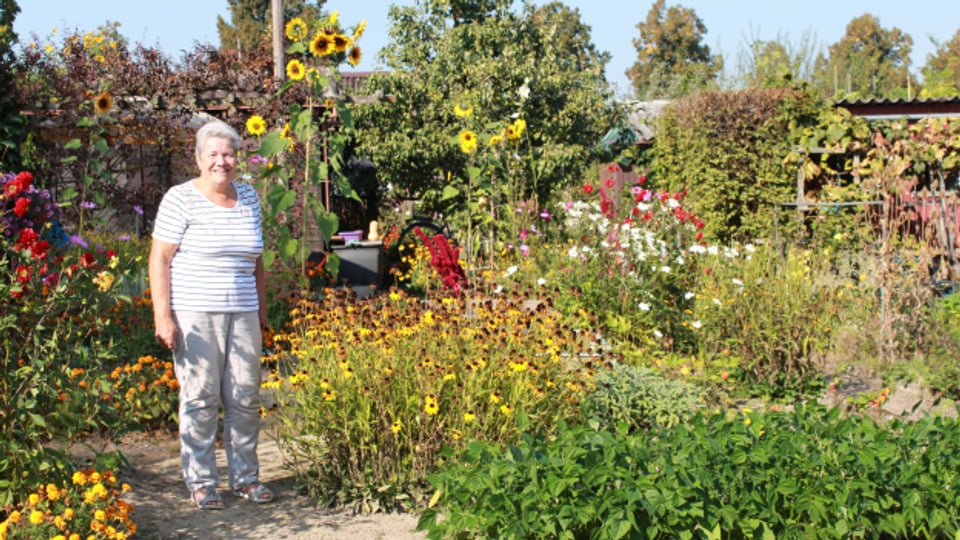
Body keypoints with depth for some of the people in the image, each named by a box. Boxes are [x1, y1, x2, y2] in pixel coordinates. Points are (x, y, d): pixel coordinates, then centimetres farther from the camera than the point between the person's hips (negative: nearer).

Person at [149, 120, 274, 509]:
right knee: (200, 399, 0)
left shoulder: (249, 197, 12)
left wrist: (262, 309, 19)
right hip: (194, 314, -5)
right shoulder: (181, 199, -4)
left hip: (242, 315, 5)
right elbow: (159, 260, -5)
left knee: (246, 398, 6)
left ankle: (245, 477, 19)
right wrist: (163, 316, -11)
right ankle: (200, 482, 12)